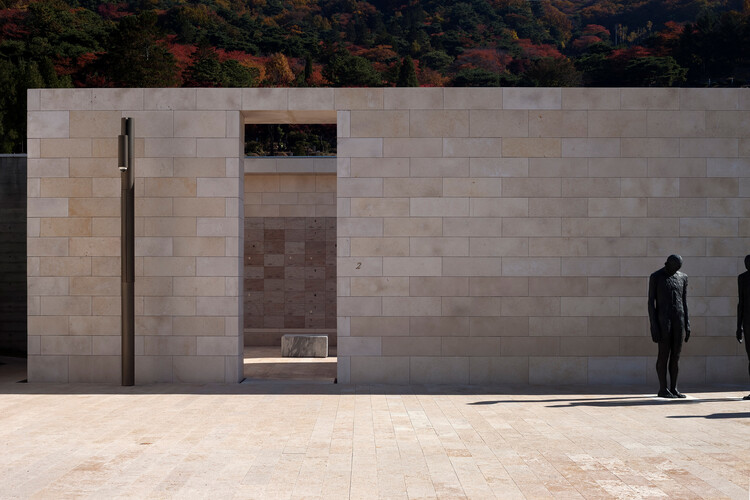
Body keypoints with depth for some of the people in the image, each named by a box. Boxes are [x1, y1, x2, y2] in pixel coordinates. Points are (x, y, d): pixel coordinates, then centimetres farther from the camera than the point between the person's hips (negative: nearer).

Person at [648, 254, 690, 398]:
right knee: (664, 354, -4)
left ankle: (674, 388, 10)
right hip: (662, 319, -5)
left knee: (676, 354, 4)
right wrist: (653, 326, -12)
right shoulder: (655, 277, -4)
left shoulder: (683, 277, 11)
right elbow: (651, 302, -6)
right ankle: (663, 389, 2)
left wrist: (687, 324, 8)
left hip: (678, 319, 5)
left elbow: (684, 302, 13)